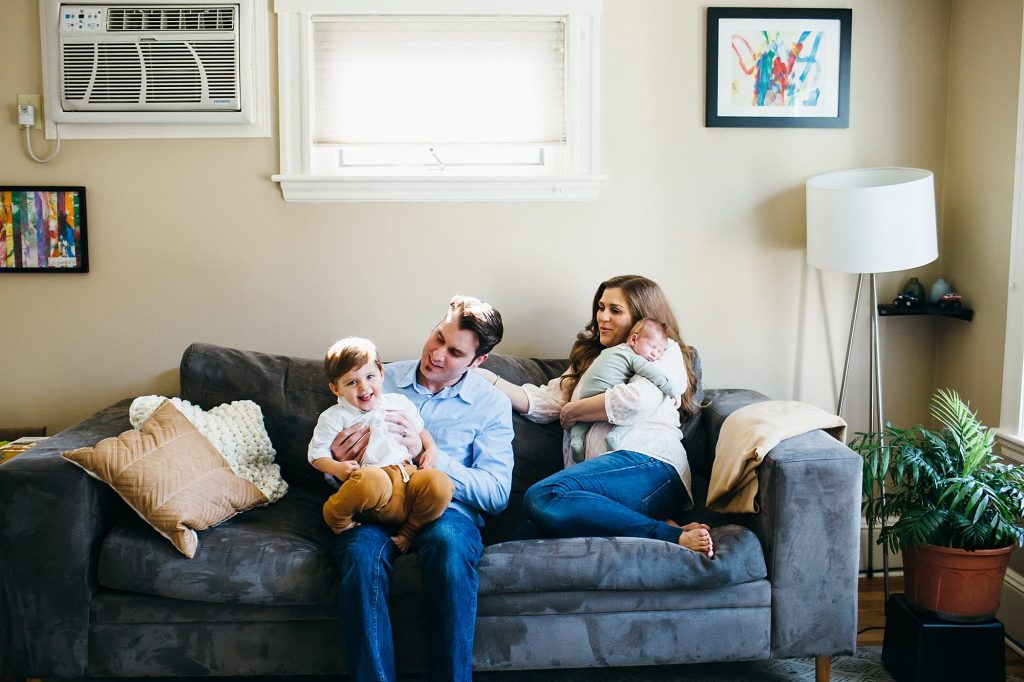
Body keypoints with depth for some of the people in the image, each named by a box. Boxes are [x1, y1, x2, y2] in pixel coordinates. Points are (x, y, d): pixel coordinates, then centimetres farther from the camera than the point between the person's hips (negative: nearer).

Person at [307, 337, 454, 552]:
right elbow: (317, 453, 8)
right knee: (373, 481, -42)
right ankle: (337, 518, -9)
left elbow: (419, 428, 34)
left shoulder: (399, 403, 22)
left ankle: (408, 533, -4)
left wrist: (430, 448, 14)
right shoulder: (335, 417, 10)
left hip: (407, 475, 4)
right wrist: (336, 468, -12)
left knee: (439, 483, -28)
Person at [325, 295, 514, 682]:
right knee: (362, 552, -35)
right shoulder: (382, 380, 13)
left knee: (448, 541, -37)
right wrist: (337, 461, -8)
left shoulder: (491, 403, 8)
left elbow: (497, 494, -1)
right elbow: (332, 462, 19)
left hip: (445, 507, -1)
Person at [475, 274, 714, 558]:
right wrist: (489, 379, 10)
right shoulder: (592, 358, 34)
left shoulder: (665, 351, 15)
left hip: (646, 463, -6)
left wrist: (573, 411, 6)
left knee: (543, 496, -34)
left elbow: (636, 400, -6)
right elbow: (544, 402, 22)